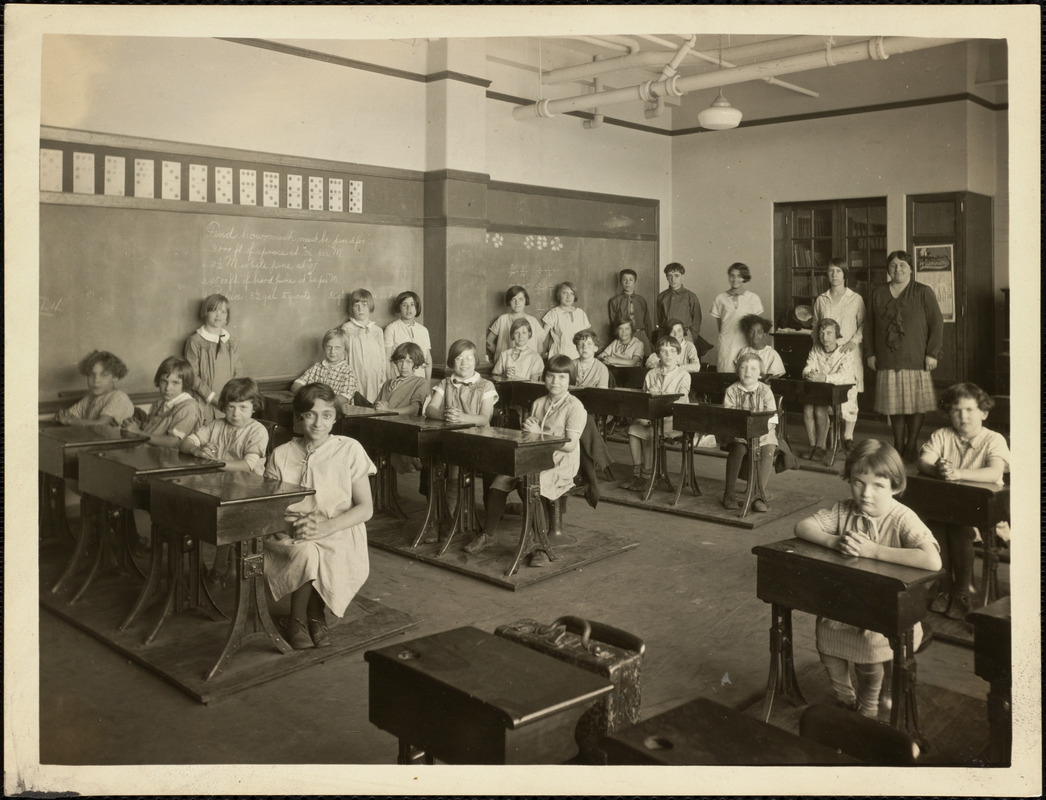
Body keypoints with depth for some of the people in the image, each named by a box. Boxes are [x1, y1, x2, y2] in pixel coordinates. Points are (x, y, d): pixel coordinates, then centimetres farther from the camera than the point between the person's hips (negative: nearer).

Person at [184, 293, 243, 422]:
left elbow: (238, 373, 10)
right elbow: (192, 376, -5)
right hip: (204, 405, -3)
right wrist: (213, 398, -12)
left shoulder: (232, 343, 12)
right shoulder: (195, 341, -1)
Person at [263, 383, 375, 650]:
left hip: (338, 537, -1)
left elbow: (366, 508, -2)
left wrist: (326, 526, -17)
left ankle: (315, 615, -2)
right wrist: (291, 526, -16)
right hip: (291, 538, 1)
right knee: (306, 553, -34)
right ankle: (297, 620, -8)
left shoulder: (350, 450, 2)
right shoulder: (281, 455, 9)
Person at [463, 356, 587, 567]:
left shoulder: (575, 407, -6)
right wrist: (527, 429, -1)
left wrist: (539, 434, -16)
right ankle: (489, 533, 4)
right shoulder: (538, 404, 16)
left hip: (559, 465, -6)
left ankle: (539, 547, -23)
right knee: (499, 481, -14)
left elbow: (569, 445, -15)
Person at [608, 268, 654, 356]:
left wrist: (649, 341, 7)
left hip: (641, 336, 2)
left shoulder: (641, 300, 12)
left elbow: (647, 322, 13)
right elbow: (613, 323, 7)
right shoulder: (614, 301, 6)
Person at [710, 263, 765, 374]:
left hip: (746, 344, 0)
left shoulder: (753, 298, 7)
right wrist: (726, 336, 2)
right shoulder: (720, 298, 9)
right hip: (725, 345, 0)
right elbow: (719, 323, 12)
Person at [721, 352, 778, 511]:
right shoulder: (731, 391, 4)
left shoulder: (765, 391, 3)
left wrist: (762, 431, -22)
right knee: (737, 449, -31)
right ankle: (729, 494, -20)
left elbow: (771, 418, -4)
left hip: (763, 434, 1)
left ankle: (760, 495, -22)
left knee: (768, 450, -29)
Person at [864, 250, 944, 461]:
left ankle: (912, 445, 12)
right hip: (887, 361, 2)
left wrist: (932, 353, -6)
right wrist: (870, 353, 7)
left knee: (916, 404, 0)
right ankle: (898, 446, 14)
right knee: (894, 405, 4)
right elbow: (869, 326, 15)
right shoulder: (878, 294, 12)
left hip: (915, 360, -2)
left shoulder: (923, 292, 4)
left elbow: (937, 324, 1)